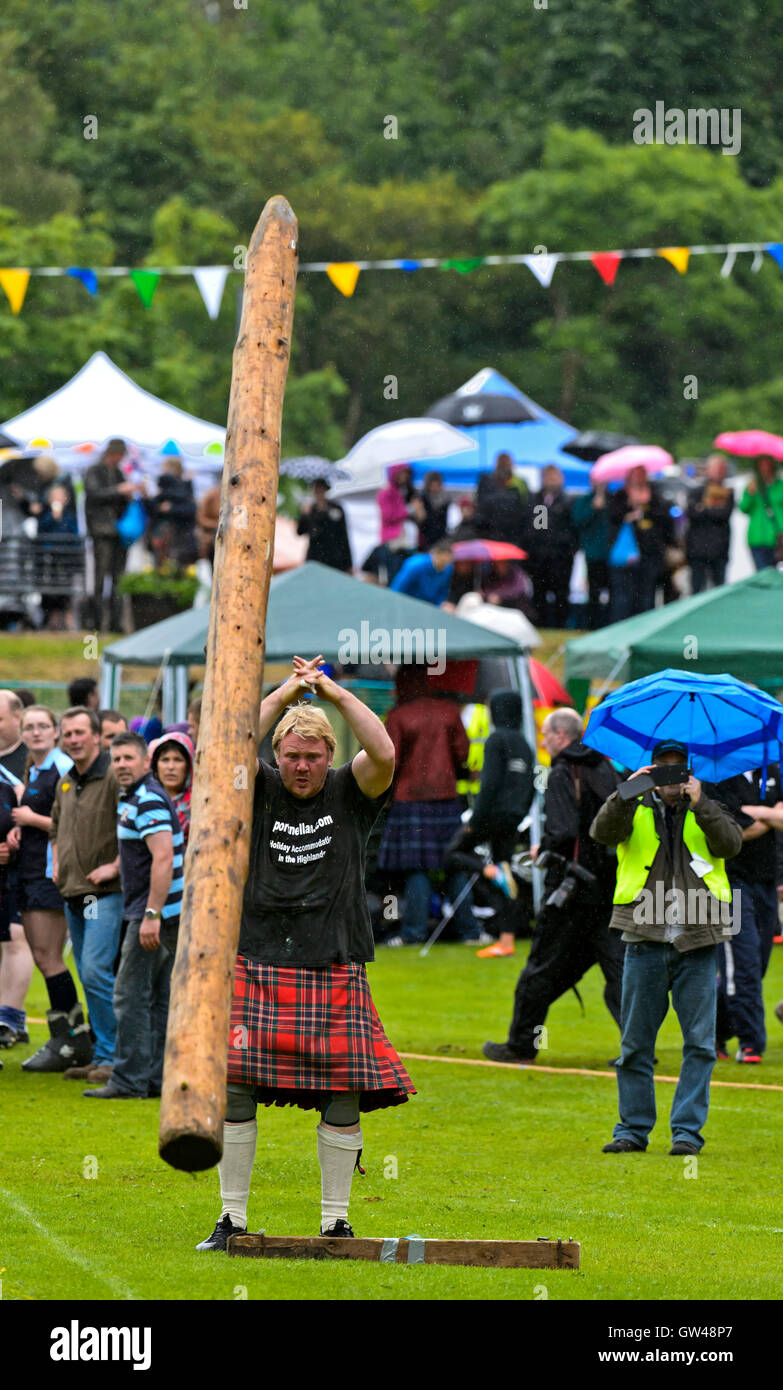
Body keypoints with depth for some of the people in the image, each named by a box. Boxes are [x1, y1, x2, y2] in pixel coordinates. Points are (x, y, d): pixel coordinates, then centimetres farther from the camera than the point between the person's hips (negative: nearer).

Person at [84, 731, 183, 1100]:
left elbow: (163, 859, -23)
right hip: (149, 911, 10)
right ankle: (157, 1077, 13)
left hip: (154, 912, -10)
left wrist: (152, 915, -27)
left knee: (131, 995, -8)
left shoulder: (149, 801, -15)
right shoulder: (131, 799, 17)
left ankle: (129, 1080, -7)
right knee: (157, 998, 11)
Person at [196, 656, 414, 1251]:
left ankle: (336, 1219, 8)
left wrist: (334, 691, -12)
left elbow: (383, 755, -13)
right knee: (235, 1086, -5)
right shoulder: (261, 790, 7)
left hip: (333, 970, 0)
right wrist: (286, 693, -12)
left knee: (345, 1093, -3)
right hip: (257, 965, 0)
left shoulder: (350, 793, 6)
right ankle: (232, 1217, 6)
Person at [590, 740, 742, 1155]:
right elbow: (602, 832, -7)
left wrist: (700, 805, -16)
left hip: (696, 943, 0)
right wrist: (626, 795, -20)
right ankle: (633, 1129, 13)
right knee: (636, 1042, 4)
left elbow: (731, 843, -6)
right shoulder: (636, 812, 11)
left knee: (699, 1042, -3)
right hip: (645, 939, 0)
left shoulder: (707, 811, 12)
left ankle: (687, 1130, 3)